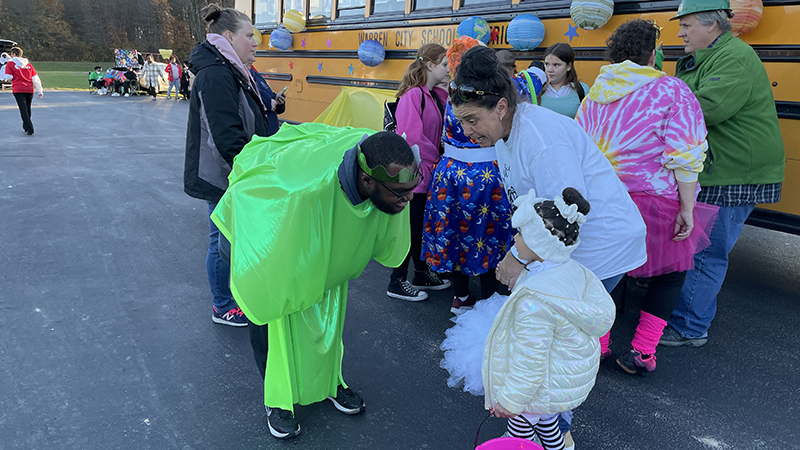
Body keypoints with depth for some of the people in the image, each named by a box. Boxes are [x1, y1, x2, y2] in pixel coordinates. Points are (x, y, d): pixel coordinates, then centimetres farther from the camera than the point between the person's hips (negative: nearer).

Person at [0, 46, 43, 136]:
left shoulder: (10, 64, 1)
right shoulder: (28, 64, 13)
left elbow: (8, 77, -7)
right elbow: (35, 78, 10)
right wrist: (39, 91, 13)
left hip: (18, 90, -4)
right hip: (30, 90, 4)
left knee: (23, 110, -8)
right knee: (27, 109, 17)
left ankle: (30, 129, -19)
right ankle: (26, 126, 30)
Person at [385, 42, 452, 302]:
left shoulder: (439, 96, 10)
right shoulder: (412, 95, -17)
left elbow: (442, 132, 9)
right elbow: (412, 136, -22)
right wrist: (435, 157, -12)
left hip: (429, 173, 8)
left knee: (424, 225, 18)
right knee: (410, 228, 1)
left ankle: (422, 274, 34)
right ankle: (397, 283, 14)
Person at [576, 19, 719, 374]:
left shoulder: (594, 95, 7)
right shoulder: (672, 92, -7)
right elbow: (685, 158, -12)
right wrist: (687, 209, -7)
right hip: (652, 204, -4)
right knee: (672, 272, 16)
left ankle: (596, 345, 23)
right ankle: (641, 352, 13)